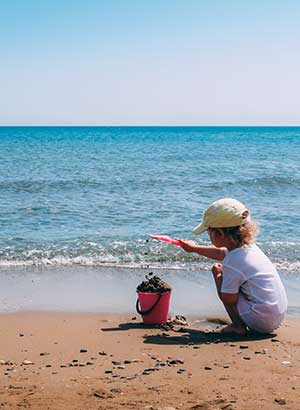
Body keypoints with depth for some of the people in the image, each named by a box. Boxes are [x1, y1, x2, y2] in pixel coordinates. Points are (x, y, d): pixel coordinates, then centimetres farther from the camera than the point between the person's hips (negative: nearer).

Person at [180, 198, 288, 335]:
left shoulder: (231, 262, -21)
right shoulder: (248, 246, 6)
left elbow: (227, 299, -15)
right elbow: (221, 253, 27)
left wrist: (218, 274, 1)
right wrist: (194, 248, 40)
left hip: (261, 321, -9)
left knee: (219, 275, 3)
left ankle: (238, 325, -1)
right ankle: (240, 323, 17)